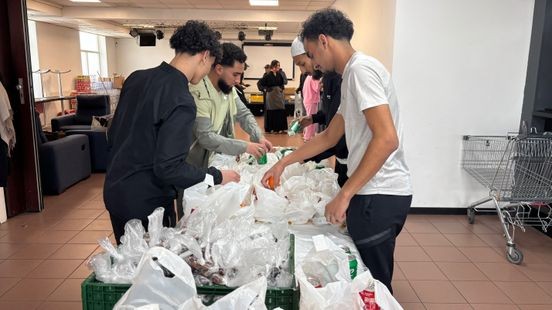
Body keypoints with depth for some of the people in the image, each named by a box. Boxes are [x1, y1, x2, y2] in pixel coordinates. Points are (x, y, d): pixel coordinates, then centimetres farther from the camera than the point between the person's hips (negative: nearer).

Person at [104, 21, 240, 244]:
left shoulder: (137, 77, 1)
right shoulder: (181, 101, -24)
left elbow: (113, 135, 9)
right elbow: (168, 168, -26)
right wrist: (216, 177, -14)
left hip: (114, 191, 8)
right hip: (145, 202, -8)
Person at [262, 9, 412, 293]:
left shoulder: (360, 68, -12)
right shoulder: (351, 75, 18)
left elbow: (387, 139, -23)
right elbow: (329, 137, 25)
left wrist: (344, 195, -21)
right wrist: (284, 162, 26)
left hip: (378, 195, -9)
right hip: (377, 193, 9)